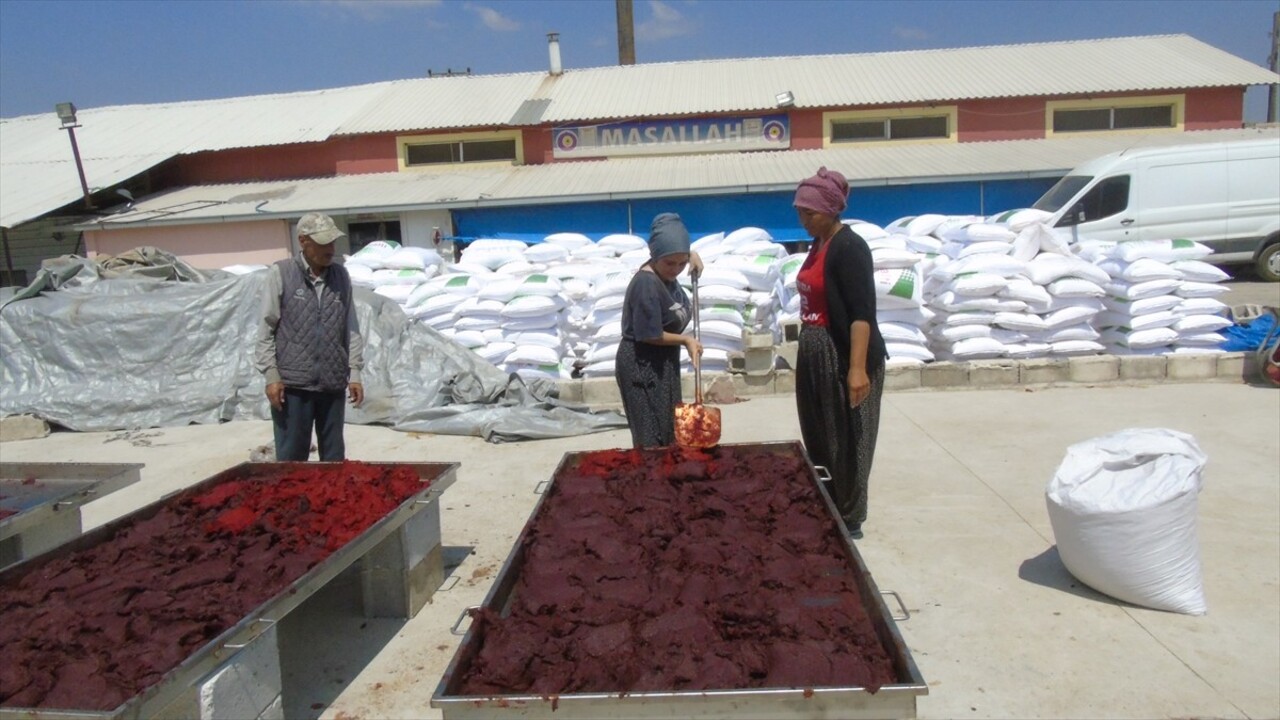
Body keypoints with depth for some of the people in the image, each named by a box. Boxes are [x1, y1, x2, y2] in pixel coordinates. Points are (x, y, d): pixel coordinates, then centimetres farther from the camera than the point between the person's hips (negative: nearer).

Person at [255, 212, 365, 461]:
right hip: (292, 384, -3)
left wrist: (355, 373, 5)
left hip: (333, 384, 3)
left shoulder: (341, 276, 8)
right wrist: (271, 375, -7)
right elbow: (266, 330, -2)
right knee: (291, 457, 4)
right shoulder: (280, 274, -2)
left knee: (334, 457, 11)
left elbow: (351, 329, 9)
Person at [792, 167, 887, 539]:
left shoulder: (849, 248, -15)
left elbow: (862, 313, -21)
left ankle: (849, 521, 15)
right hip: (816, 355, 9)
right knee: (819, 439, 16)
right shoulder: (818, 244, 11)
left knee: (846, 440, 2)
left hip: (844, 356, -9)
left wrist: (858, 368, -27)